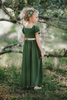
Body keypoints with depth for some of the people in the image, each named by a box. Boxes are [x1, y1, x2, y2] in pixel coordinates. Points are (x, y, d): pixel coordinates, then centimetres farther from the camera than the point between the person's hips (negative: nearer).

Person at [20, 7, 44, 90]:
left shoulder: (24, 27, 4)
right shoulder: (35, 28, -15)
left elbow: (24, 39, 9)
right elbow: (37, 40, -16)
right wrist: (42, 51, -11)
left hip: (26, 46, 6)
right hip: (34, 47, -6)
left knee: (26, 65, 13)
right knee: (34, 65, 3)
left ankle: (27, 83, 22)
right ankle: (35, 85, 8)